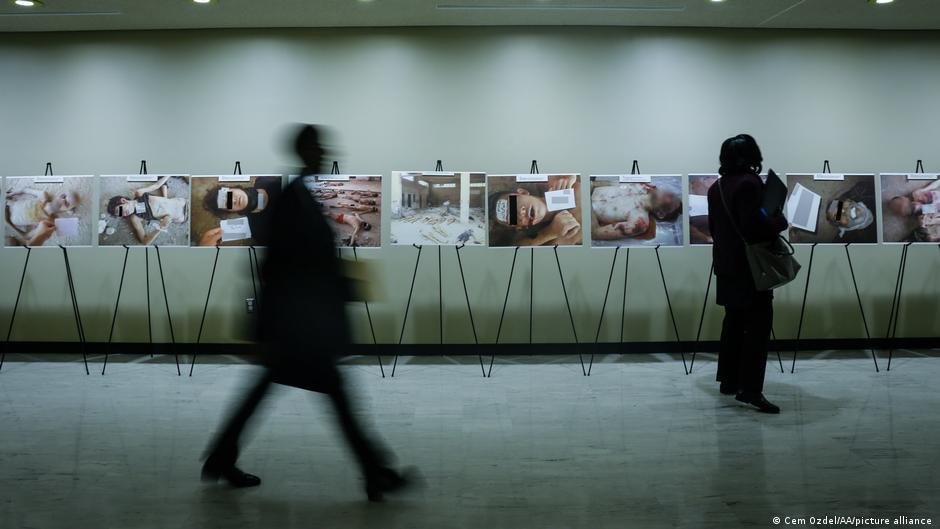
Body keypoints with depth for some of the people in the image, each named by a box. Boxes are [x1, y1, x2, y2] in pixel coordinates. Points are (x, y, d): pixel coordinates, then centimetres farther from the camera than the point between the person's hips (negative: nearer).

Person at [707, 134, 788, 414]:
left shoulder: (716, 187, 10)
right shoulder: (749, 183, -15)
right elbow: (753, 226, -22)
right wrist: (779, 221, -7)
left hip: (727, 265, 9)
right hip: (750, 266, -8)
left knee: (734, 322, 16)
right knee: (758, 324, -7)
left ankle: (729, 380, 23)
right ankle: (750, 389, -12)